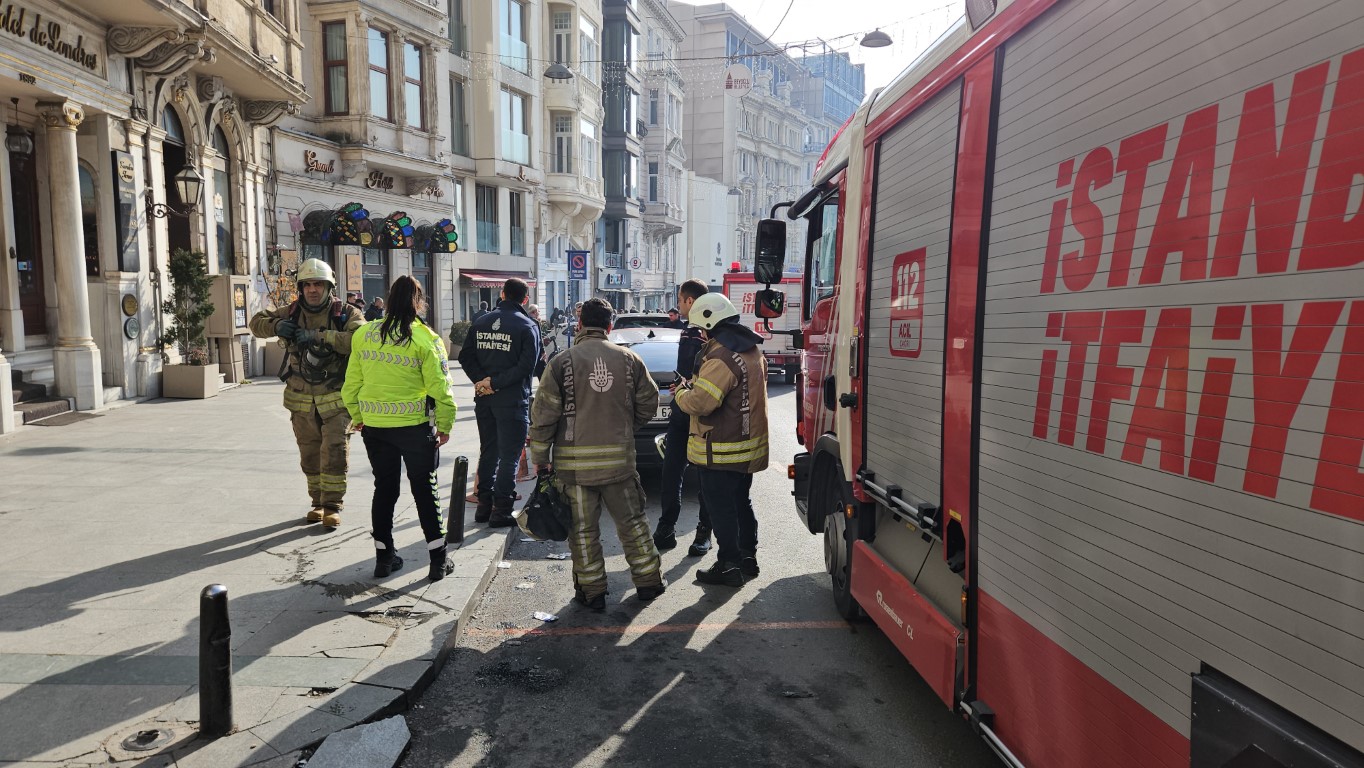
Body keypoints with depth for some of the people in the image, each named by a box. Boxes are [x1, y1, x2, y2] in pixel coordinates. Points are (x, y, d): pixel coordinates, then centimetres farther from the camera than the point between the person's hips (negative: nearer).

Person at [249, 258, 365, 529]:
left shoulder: (346, 313, -8)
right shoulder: (292, 312, 5)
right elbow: (257, 322, 14)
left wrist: (320, 335, -32)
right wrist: (276, 326, -10)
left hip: (336, 399, -4)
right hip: (302, 400, 4)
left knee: (334, 453, -8)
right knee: (310, 456, 12)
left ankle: (332, 506, 3)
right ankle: (318, 502, 26)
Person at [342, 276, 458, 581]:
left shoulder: (364, 334, 2)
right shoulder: (425, 338, -12)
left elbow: (352, 381, 8)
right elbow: (439, 386, -12)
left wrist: (357, 416, 21)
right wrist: (445, 425, -1)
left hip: (374, 427, 4)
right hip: (415, 427, -4)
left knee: (384, 488, 16)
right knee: (425, 490, 7)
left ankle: (384, 556, 24)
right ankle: (437, 560, 11)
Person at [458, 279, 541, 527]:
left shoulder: (480, 322, 8)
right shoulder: (528, 326, -8)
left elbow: (465, 357, 3)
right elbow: (526, 365, -17)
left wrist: (481, 380, -4)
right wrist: (495, 382, -13)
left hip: (484, 398, 5)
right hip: (512, 400, -5)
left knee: (488, 452, 16)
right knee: (509, 455, 2)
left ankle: (484, 506, 22)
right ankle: (501, 510, 2)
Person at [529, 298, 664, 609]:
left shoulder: (561, 362, -5)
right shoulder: (628, 359, 3)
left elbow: (544, 415, -6)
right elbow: (648, 402, 9)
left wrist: (540, 457, 4)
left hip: (575, 461, -2)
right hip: (619, 458, 3)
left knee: (583, 528, 8)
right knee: (631, 521, 15)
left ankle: (592, 590, 15)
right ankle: (648, 580, 24)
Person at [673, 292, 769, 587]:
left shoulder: (721, 357, -23)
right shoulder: (752, 350, 9)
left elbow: (700, 402, -28)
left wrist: (681, 394, -7)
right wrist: (696, 384, 11)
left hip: (722, 451, -9)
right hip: (749, 443, 10)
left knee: (721, 507, 2)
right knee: (741, 502, 20)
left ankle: (729, 565, 9)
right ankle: (748, 557, 30)